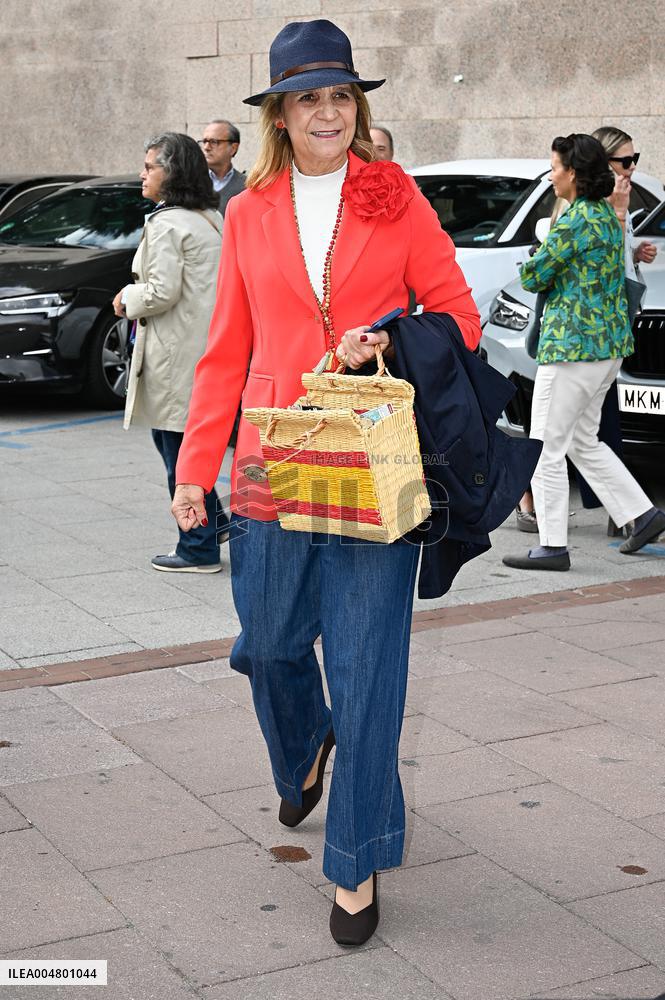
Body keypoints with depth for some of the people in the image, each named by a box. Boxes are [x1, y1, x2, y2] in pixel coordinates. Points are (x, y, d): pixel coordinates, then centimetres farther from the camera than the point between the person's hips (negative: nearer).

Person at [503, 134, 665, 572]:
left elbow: (532, 277, -11)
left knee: (547, 447, -2)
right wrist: (557, 265, 7)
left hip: (572, 345, -10)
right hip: (610, 344, 10)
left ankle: (553, 545, 2)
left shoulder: (574, 223, -16)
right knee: (584, 441, 20)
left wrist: (539, 256, 10)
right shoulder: (608, 215, 13)